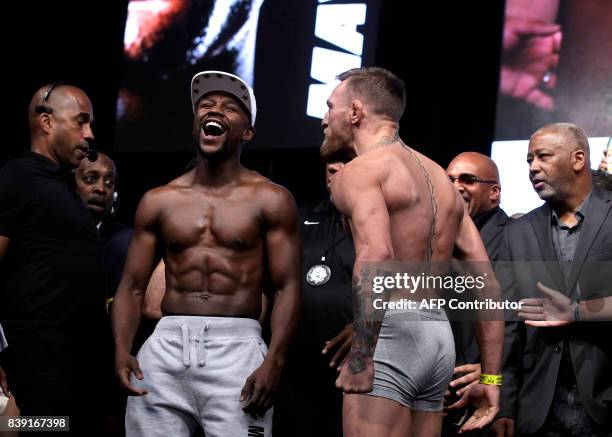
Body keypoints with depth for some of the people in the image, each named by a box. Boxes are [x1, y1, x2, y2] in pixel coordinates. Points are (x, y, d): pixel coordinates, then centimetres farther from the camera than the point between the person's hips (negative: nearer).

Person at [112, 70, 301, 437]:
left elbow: (288, 287, 0)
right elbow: (133, 286, 13)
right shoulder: (159, 201, 14)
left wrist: (274, 361, -13)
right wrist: (122, 349, -5)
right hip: (167, 343, 3)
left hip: (237, 345, -2)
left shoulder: (270, 200, 6)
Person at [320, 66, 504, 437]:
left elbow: (376, 254, -25)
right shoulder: (440, 178, 21)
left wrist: (360, 356, -26)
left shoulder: (360, 170, -4)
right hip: (439, 335, 9)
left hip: (393, 333, -9)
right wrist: (491, 377, 19)